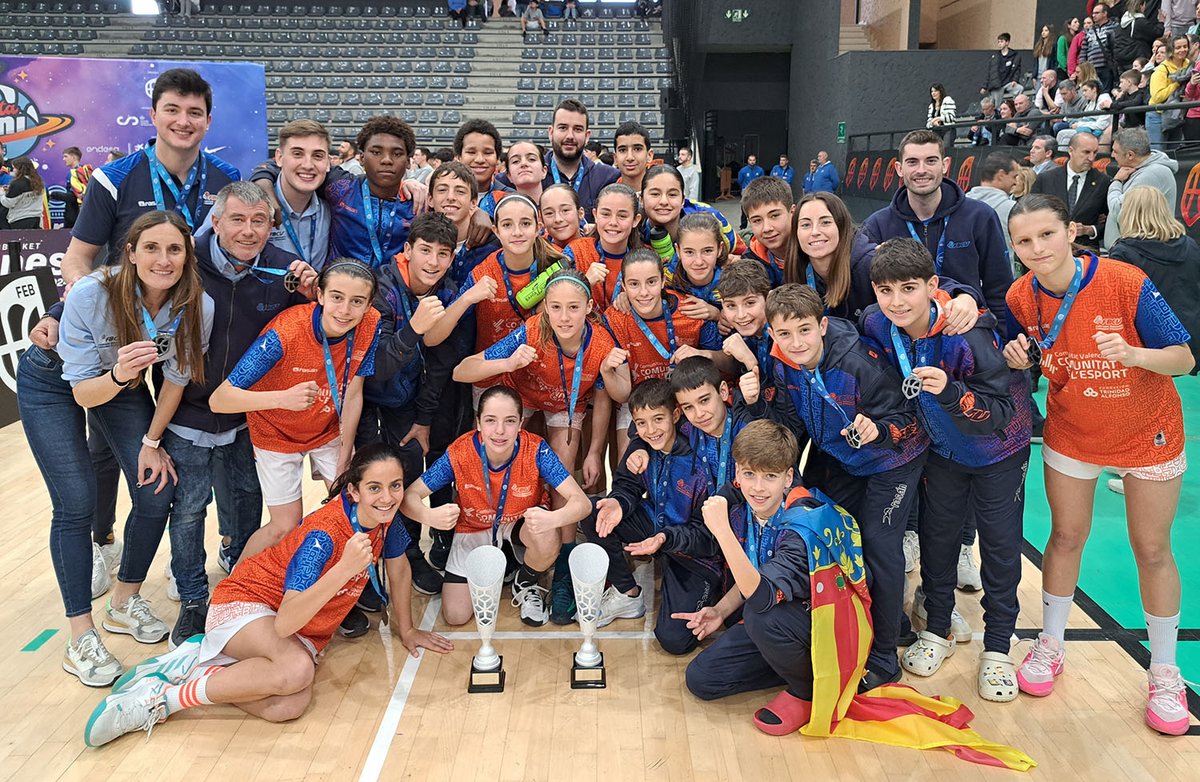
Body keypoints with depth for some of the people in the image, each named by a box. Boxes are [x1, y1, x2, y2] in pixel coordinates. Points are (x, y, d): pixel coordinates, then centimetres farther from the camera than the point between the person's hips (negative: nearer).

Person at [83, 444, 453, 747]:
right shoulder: (323, 533, -28)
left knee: (288, 707, -27)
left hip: (303, 630, 6)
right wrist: (343, 570, -47)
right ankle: (157, 699, -20)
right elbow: (284, 622, -35)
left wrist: (406, 630, 18)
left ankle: (195, 664, -6)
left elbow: (398, 568, 11)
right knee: (297, 669, -39)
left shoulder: (385, 515, -9)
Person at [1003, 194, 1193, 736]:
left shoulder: (1127, 283, -25)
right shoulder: (1021, 298, -15)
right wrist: (1016, 358, -21)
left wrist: (1133, 354, -41)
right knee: (1066, 536, 13)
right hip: (1070, 434, 2)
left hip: (1147, 435, -2)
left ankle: (1164, 672, 26)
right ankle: (1050, 645, 32)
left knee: (1152, 549, 8)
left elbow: (1184, 359, -21)